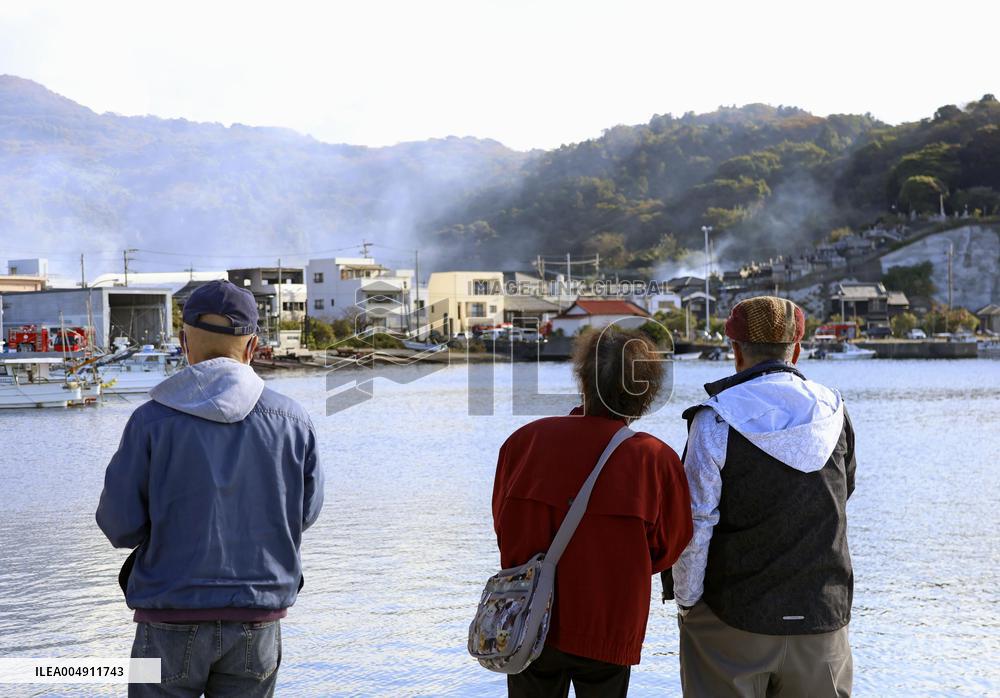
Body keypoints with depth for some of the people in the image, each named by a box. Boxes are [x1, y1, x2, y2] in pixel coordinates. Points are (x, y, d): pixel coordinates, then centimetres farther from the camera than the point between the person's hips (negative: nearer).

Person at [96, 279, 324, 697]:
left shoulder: (152, 420, -9)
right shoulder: (292, 421, -3)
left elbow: (120, 524, -7)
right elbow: (304, 514, 6)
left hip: (173, 619, -2)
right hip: (257, 621, 2)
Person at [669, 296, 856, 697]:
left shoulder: (716, 420, -10)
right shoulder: (834, 413, 2)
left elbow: (695, 524, -11)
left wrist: (686, 602, 0)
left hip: (732, 618, -3)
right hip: (821, 619, 3)